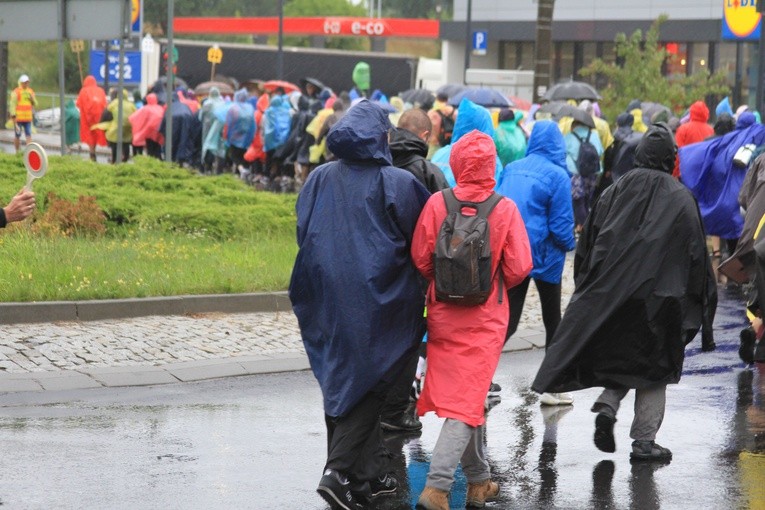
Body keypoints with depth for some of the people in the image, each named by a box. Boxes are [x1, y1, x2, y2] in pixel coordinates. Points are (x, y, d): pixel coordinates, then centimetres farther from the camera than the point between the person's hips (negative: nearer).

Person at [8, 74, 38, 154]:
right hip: (18, 118, -4)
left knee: (28, 135, -5)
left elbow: (35, 105, 14)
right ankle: (17, 152, 13)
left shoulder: (31, 91, 10)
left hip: (28, 118, 4)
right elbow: (12, 105, -9)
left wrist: (32, 99, -7)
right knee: (17, 136, 2)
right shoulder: (16, 92, -7)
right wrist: (13, 117, -15)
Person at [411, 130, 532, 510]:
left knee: (461, 394, 17)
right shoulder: (505, 209, -11)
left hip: (444, 313, 2)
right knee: (466, 400, 1)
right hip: (485, 318, -2)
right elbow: (519, 267, -9)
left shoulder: (437, 203, -8)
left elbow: (420, 258, -3)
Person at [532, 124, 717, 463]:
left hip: (609, 293, 2)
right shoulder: (680, 199, -6)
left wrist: (587, 288, 13)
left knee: (619, 355, 20)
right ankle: (644, 441, 7)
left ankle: (607, 406, -4)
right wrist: (701, 305, 6)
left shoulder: (616, 191, 1)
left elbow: (589, 242, 4)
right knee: (654, 365, 8)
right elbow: (696, 252, -3)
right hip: (659, 296, -2)